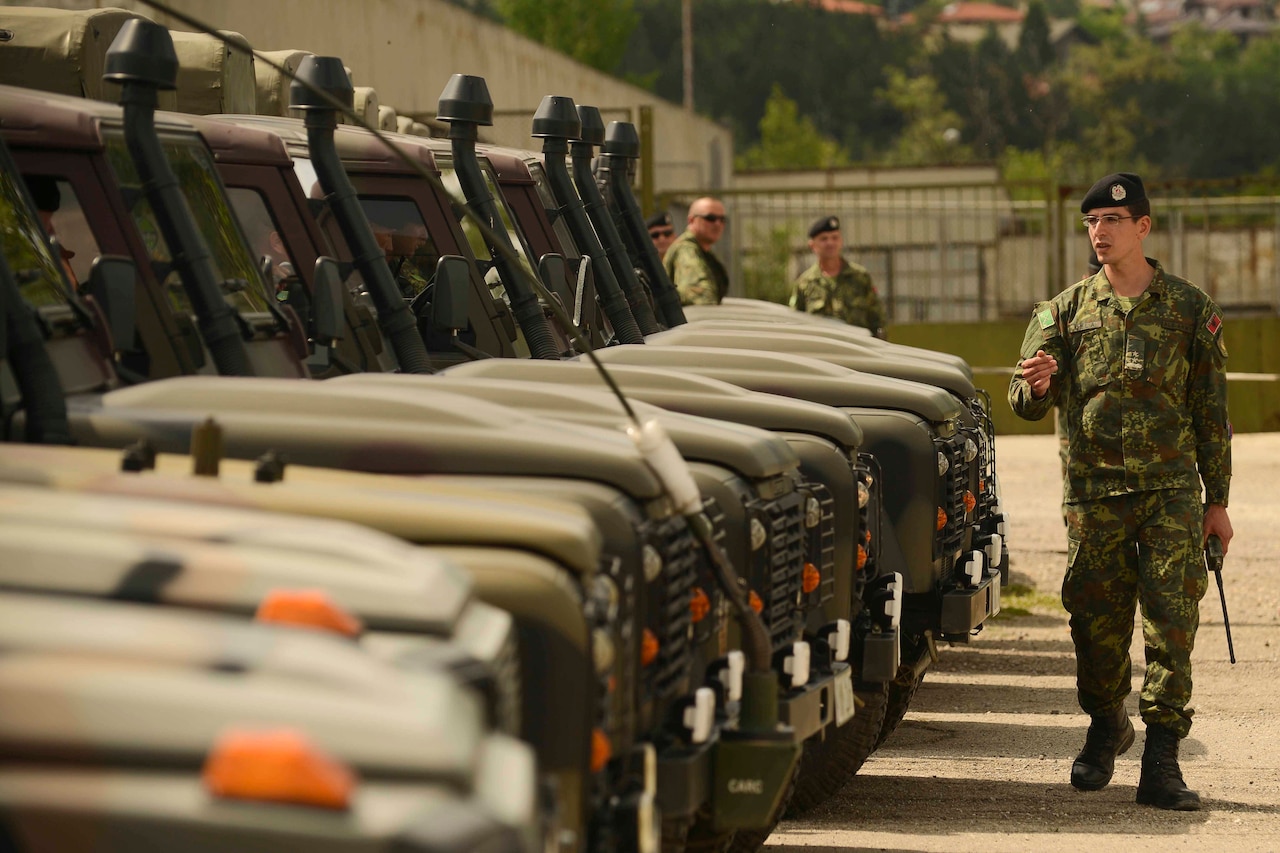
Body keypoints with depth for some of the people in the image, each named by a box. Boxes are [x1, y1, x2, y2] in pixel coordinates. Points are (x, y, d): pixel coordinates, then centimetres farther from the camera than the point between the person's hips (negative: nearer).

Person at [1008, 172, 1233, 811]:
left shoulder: (1189, 308, 5)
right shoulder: (1067, 310, 7)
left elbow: (1211, 409, 8)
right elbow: (1024, 400, 2)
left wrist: (1217, 499, 5)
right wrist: (1036, 384, -23)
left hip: (1171, 492, -1)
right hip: (1093, 493, 1)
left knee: (1171, 621, -8)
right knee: (1098, 622, 6)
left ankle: (1160, 763, -7)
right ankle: (1106, 728, 30)